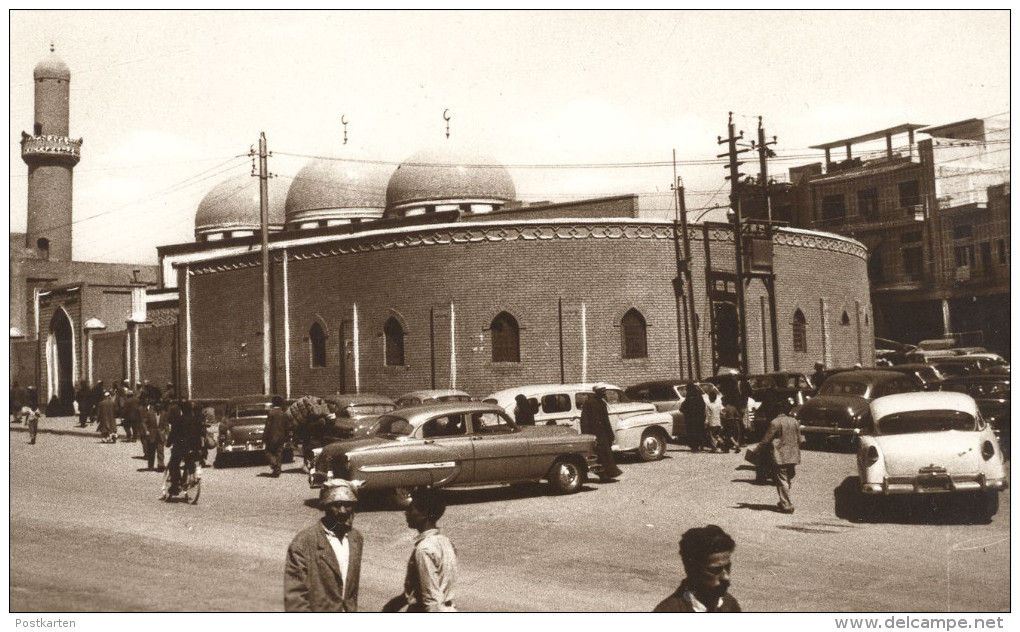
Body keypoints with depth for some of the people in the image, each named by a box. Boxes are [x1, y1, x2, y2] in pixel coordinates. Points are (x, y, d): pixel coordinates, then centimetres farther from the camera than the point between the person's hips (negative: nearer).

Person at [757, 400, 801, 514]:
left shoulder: (775, 422, -11)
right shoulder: (794, 422, 7)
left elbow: (766, 440, -10)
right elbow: (799, 440, 14)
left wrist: (758, 451, 1)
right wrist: (797, 454, 25)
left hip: (780, 457, -6)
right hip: (793, 457, 6)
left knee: (782, 481, -2)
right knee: (788, 480, 17)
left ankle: (786, 505, -5)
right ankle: (784, 502, 26)